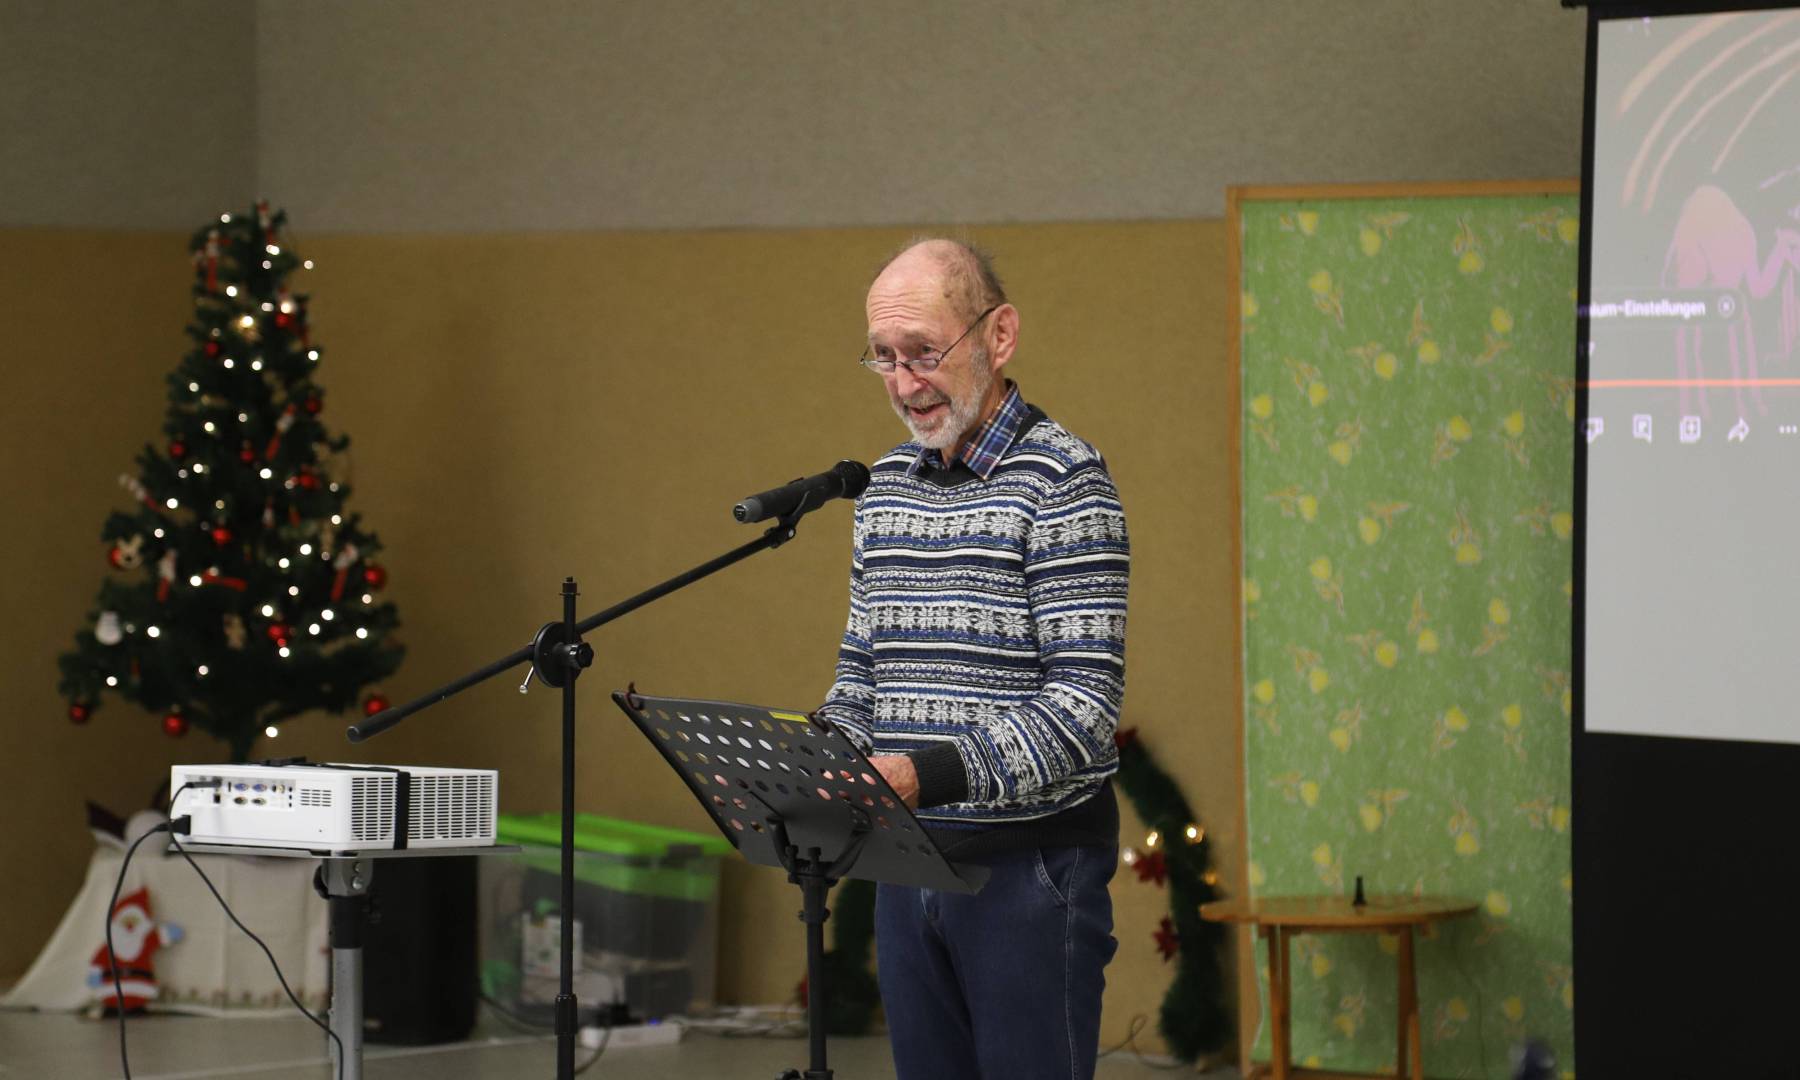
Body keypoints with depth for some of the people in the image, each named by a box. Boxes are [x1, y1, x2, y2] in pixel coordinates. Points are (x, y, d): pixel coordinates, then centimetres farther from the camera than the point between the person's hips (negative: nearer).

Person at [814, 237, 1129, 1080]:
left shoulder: (1062, 480, -10)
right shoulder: (886, 487, 13)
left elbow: (1083, 704, -18)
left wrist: (928, 773, -28)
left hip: (1031, 861, -7)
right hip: (910, 856, 7)